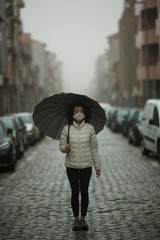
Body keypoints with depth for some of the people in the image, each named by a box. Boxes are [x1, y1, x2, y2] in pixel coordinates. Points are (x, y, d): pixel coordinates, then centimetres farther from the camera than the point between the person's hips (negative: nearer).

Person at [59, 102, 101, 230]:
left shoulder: (90, 128, -3)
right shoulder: (66, 129, -4)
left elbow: (94, 148, 1)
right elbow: (61, 147, 3)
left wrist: (98, 166, 3)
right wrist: (65, 147, -22)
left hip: (86, 166, 0)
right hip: (71, 166, 0)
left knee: (84, 192, 4)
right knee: (75, 192, 5)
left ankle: (83, 219, 17)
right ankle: (76, 219, 17)